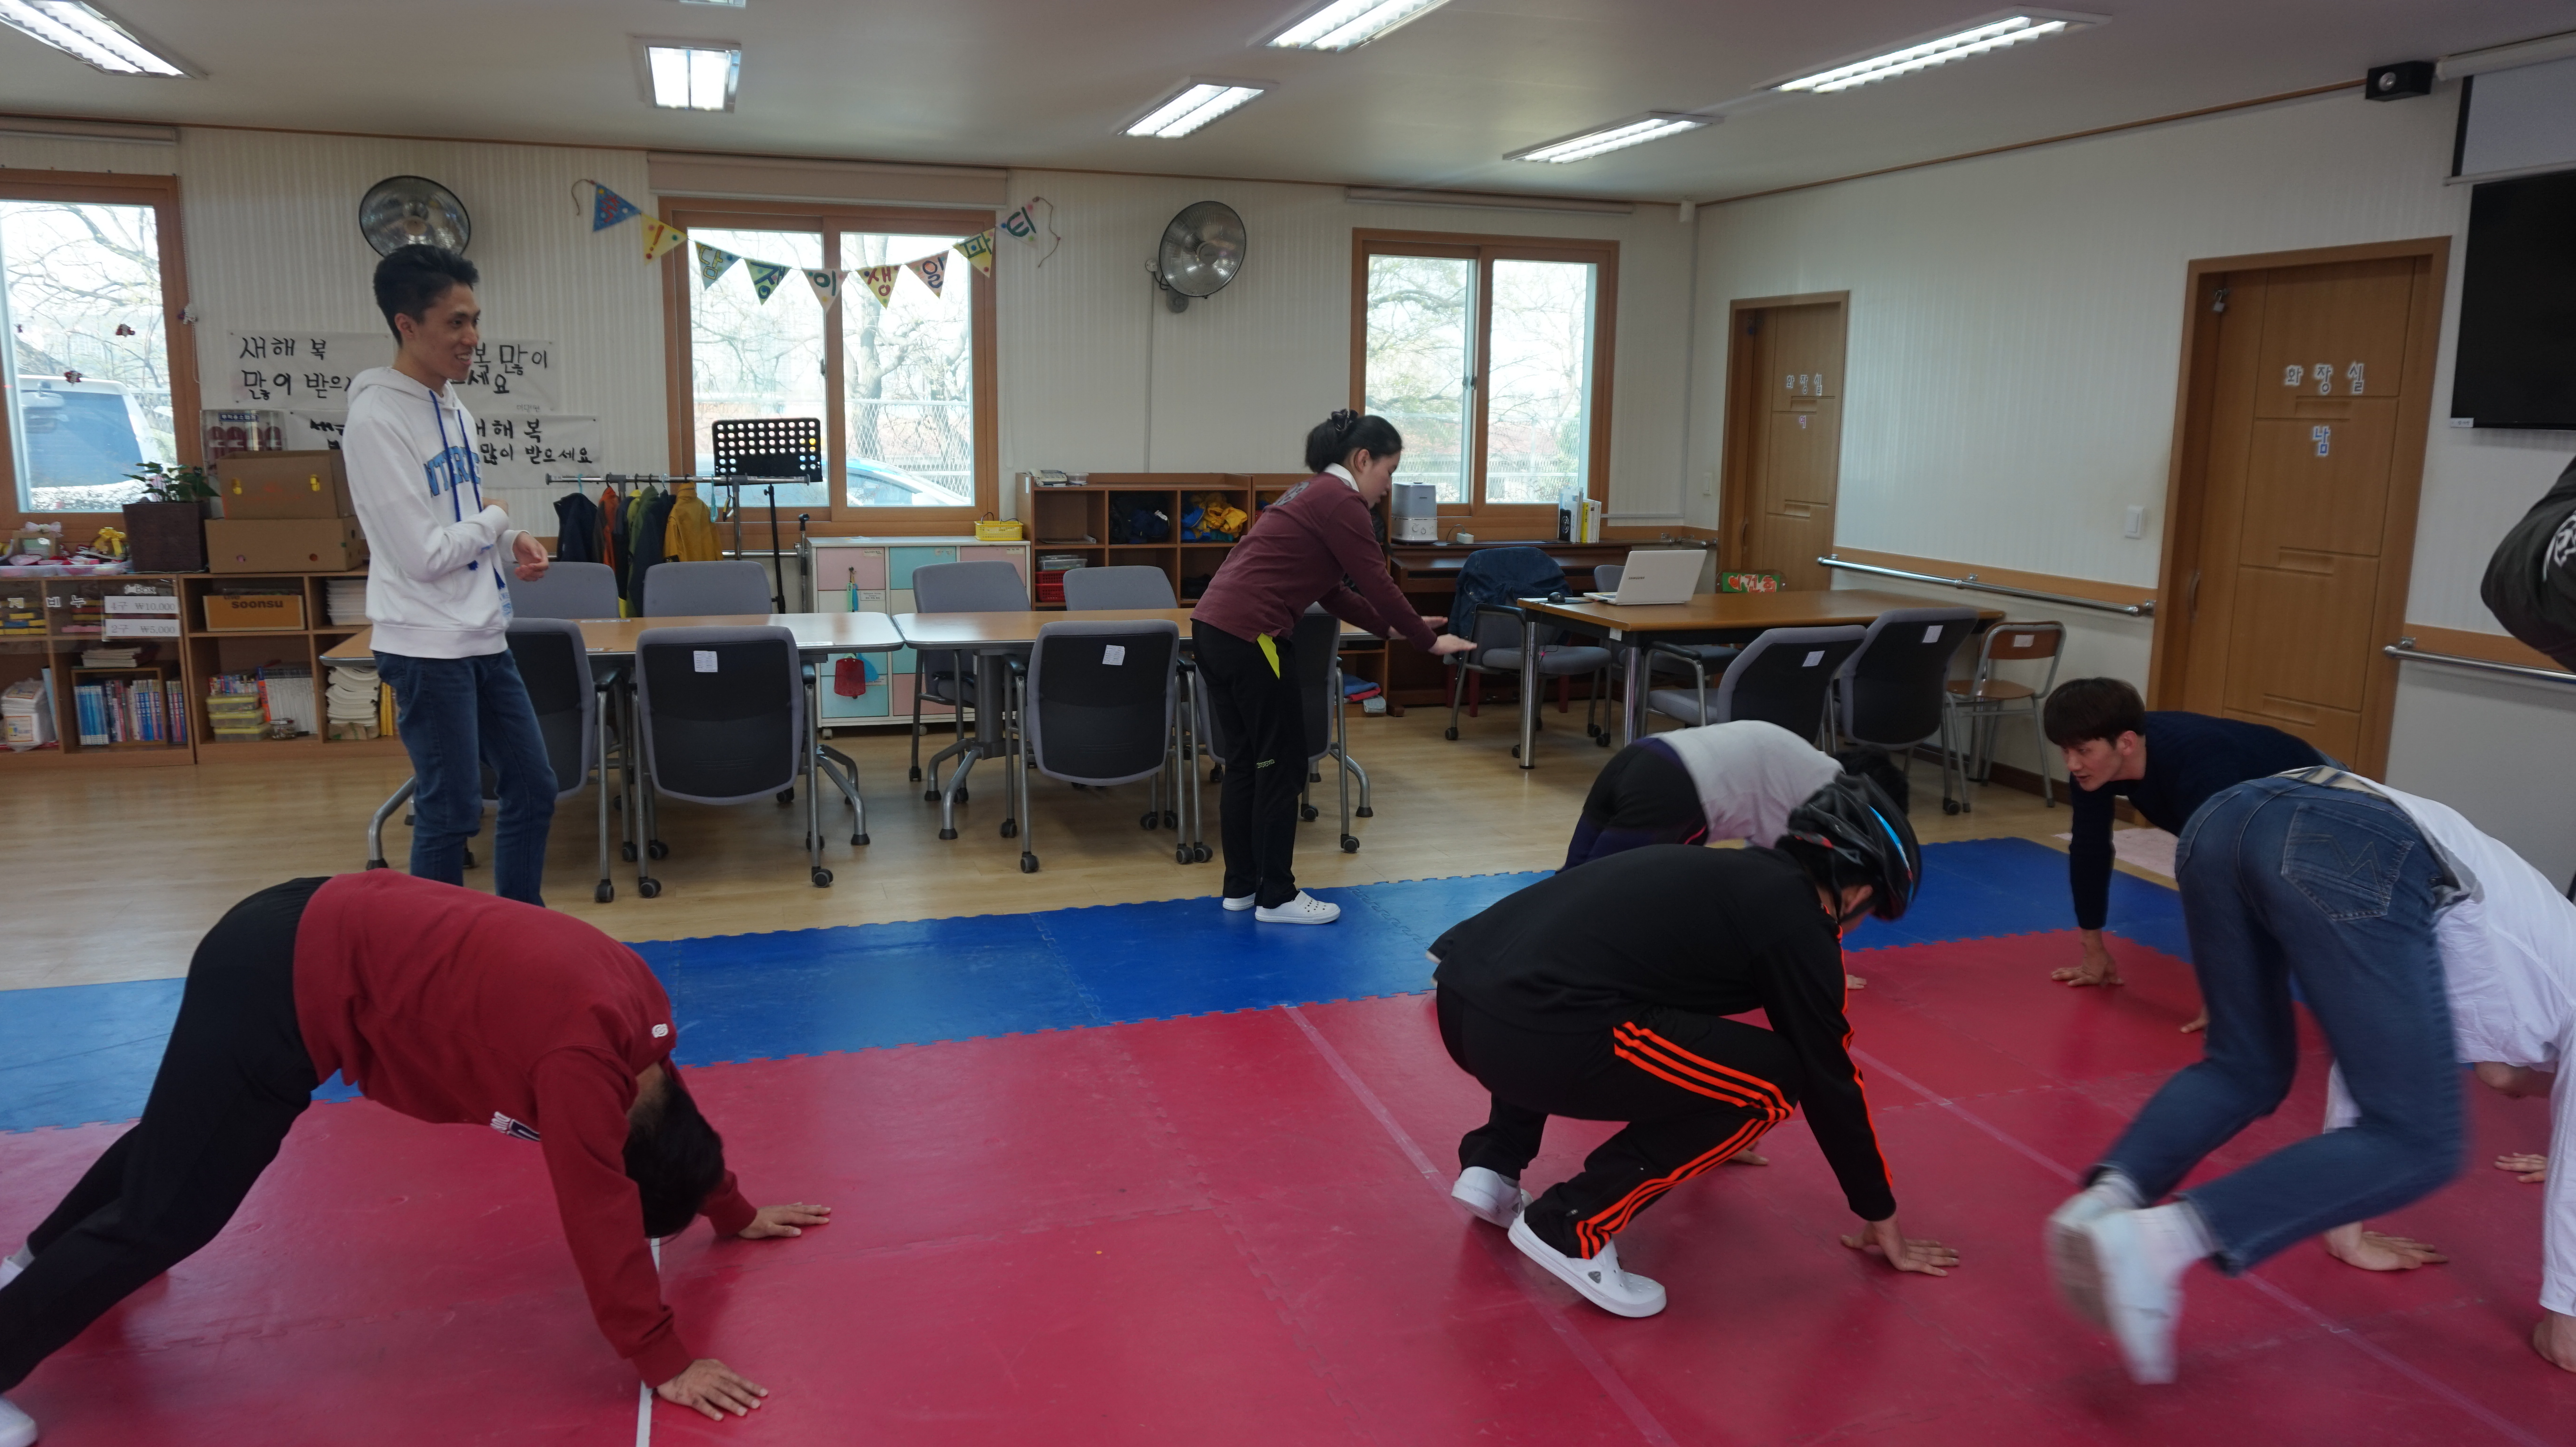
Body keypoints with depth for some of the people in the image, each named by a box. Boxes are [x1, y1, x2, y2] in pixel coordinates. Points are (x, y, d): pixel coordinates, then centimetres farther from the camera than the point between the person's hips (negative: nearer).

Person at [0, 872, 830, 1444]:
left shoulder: (633, 1008, -3)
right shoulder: (587, 1053, -29)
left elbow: (677, 1114, 14)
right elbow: (600, 1212, -27)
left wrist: (734, 1214, 23)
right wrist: (663, 1360, -20)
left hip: (321, 941, 10)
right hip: (279, 984, -10)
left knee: (180, 1144, 32)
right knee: (166, 1216, -3)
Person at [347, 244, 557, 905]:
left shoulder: (453, 409, 11)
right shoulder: (377, 418, -16)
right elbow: (423, 555, -20)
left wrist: (513, 545, 0)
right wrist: (495, 520, -4)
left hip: (484, 639, 9)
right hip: (427, 648, -9)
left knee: (532, 789, 13)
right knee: (451, 812, -1)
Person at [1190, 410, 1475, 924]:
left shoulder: (1314, 494, 23)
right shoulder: (1340, 501, -7)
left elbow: (1334, 590, 26)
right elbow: (1377, 584, -7)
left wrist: (1388, 628, 26)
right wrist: (1427, 641, 5)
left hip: (1214, 627, 10)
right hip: (1248, 636, -10)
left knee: (1246, 762, 16)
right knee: (1281, 766, 1)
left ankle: (1240, 886, 24)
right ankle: (1277, 896, 10)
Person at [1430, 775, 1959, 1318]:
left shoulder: (1728, 875, 30)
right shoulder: (1796, 919, 7)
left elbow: (1687, 1014, 46)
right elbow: (1827, 1076, 12)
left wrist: (1709, 1138, 62)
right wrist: (1880, 1217, 27)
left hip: (1462, 998, 9)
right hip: (1532, 1033, -9)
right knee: (1773, 1078, 5)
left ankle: (1492, 1165, 22)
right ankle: (1571, 1224, 5)